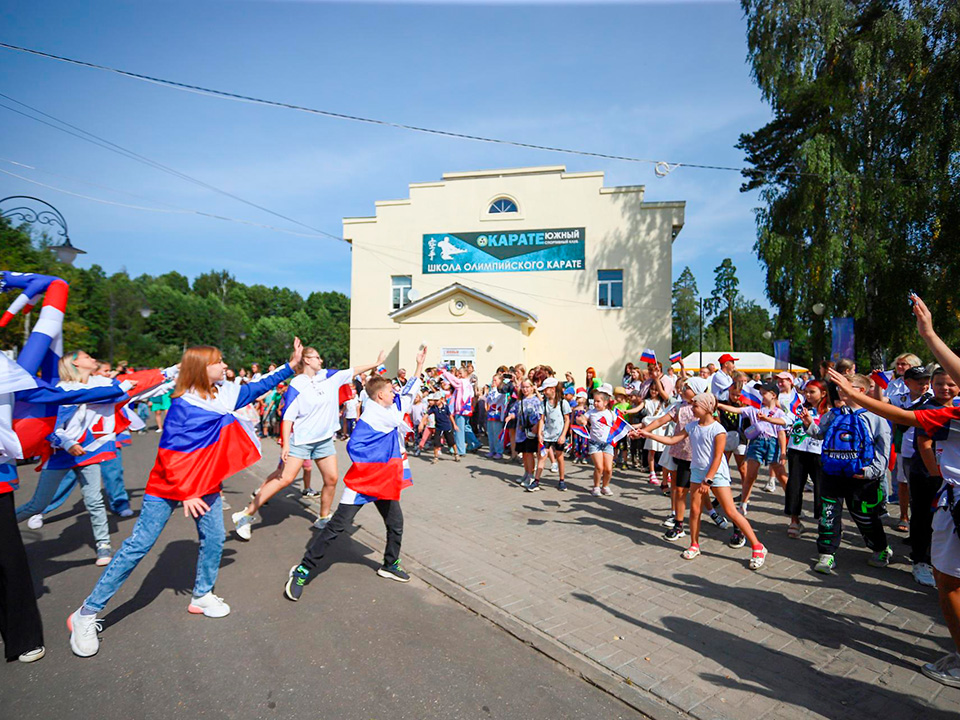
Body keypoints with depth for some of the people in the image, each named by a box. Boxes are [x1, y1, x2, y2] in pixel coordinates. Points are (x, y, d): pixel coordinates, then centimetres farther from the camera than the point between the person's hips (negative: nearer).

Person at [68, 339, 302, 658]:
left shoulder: (225, 393, -2)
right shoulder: (182, 405, -20)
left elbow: (257, 387, 10)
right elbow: (169, 453, -19)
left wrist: (290, 366, 4)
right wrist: (185, 494, -18)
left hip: (206, 483, 6)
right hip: (167, 486, -6)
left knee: (214, 539, 6)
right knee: (139, 545, -2)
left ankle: (202, 596, 28)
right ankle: (87, 614, 12)